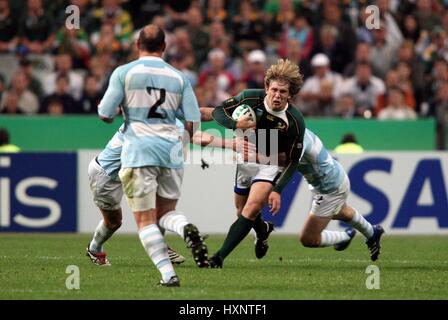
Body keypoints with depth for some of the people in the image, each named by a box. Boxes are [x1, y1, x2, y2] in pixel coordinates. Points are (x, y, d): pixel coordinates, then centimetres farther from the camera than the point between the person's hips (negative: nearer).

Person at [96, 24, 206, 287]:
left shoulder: (123, 73, -1)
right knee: (166, 212, 17)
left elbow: (105, 115, -2)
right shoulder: (179, 77, 8)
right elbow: (193, 123, 4)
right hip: (171, 151, 3)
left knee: (145, 221, 2)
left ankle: (168, 274, -14)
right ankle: (187, 229, -19)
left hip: (138, 151, -3)